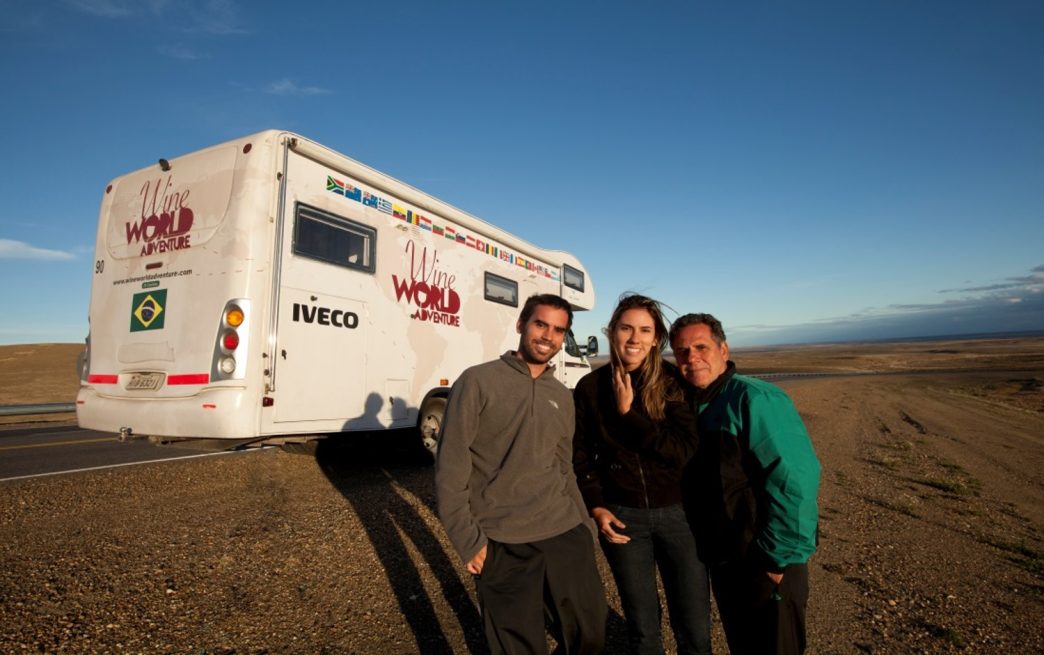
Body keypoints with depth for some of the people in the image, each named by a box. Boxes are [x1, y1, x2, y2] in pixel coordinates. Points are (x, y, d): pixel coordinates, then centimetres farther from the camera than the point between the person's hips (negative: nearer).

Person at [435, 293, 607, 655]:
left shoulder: (562, 396, 11)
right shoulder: (478, 381, -8)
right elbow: (450, 467, -9)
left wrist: (586, 525, 13)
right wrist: (469, 540, -11)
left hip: (565, 534, 5)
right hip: (503, 544, -5)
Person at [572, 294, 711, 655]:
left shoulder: (674, 381, -8)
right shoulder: (590, 387, -4)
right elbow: (580, 455, 5)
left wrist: (628, 412, -20)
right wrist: (596, 507, -5)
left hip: (678, 512, 0)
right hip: (621, 515, 1)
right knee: (642, 626, 15)